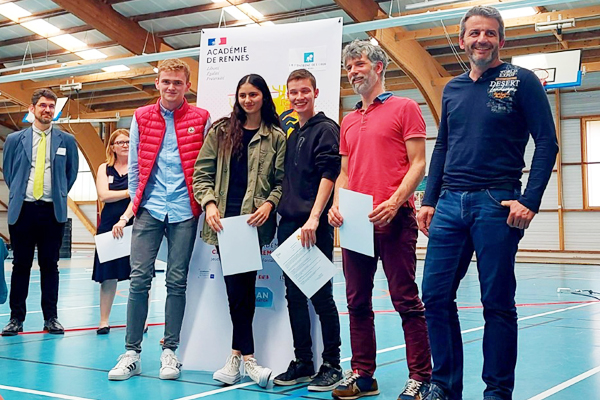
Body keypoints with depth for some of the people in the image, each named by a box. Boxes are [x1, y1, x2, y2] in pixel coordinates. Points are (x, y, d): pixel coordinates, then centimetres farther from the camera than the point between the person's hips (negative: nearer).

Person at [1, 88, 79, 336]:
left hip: (52, 211, 0)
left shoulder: (67, 141, 5)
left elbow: (72, 172, 14)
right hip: (22, 210, 0)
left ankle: (51, 318, 11)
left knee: (50, 265, 4)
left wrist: (60, 195, 10)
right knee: (20, 265, 5)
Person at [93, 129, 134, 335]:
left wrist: (124, 219, -21)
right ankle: (104, 321, 9)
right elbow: (103, 195, -3)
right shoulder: (104, 169, 11)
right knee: (108, 275, 2)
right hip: (109, 225, 2)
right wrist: (130, 192, -8)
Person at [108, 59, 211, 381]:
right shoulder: (141, 118, 10)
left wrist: (203, 203, 1)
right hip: (149, 209, 1)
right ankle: (131, 353, 4)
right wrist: (136, 202, 8)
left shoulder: (201, 119, 4)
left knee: (177, 281, 2)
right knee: (139, 279, -2)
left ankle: (169, 351, 12)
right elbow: (134, 164, 12)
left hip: (184, 211, -1)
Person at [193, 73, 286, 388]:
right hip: (224, 219, 2)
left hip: (254, 221, -2)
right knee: (237, 286, 1)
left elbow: (282, 181, 4)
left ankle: (237, 356, 5)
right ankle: (248, 357, 9)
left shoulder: (276, 137, 7)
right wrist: (209, 203, -8)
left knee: (241, 285, -5)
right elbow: (202, 172, 8)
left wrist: (269, 204, -14)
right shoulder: (220, 131, 12)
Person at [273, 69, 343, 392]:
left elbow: (329, 175, -14)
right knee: (294, 295, 10)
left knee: (320, 295, -3)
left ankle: (332, 366, 8)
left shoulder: (325, 129, -4)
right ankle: (303, 363, 19)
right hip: (288, 224, 8)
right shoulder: (292, 135, 18)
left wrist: (313, 219, -22)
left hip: (314, 226, -8)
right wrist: (283, 214, 13)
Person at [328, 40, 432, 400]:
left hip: (393, 218, -6)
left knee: (406, 300, -4)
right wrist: (337, 205, 3)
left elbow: (418, 163, -4)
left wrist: (395, 201, -18)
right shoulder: (349, 121, 20)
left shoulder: (405, 108, 2)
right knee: (358, 302, 9)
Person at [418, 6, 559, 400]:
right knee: (436, 296, 2)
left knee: (498, 302, 1)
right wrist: (430, 199, 10)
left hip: (497, 204, -5)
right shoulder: (453, 89, 15)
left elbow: (547, 143, -4)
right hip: (449, 205, 5)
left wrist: (530, 201, -13)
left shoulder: (521, 81, 1)